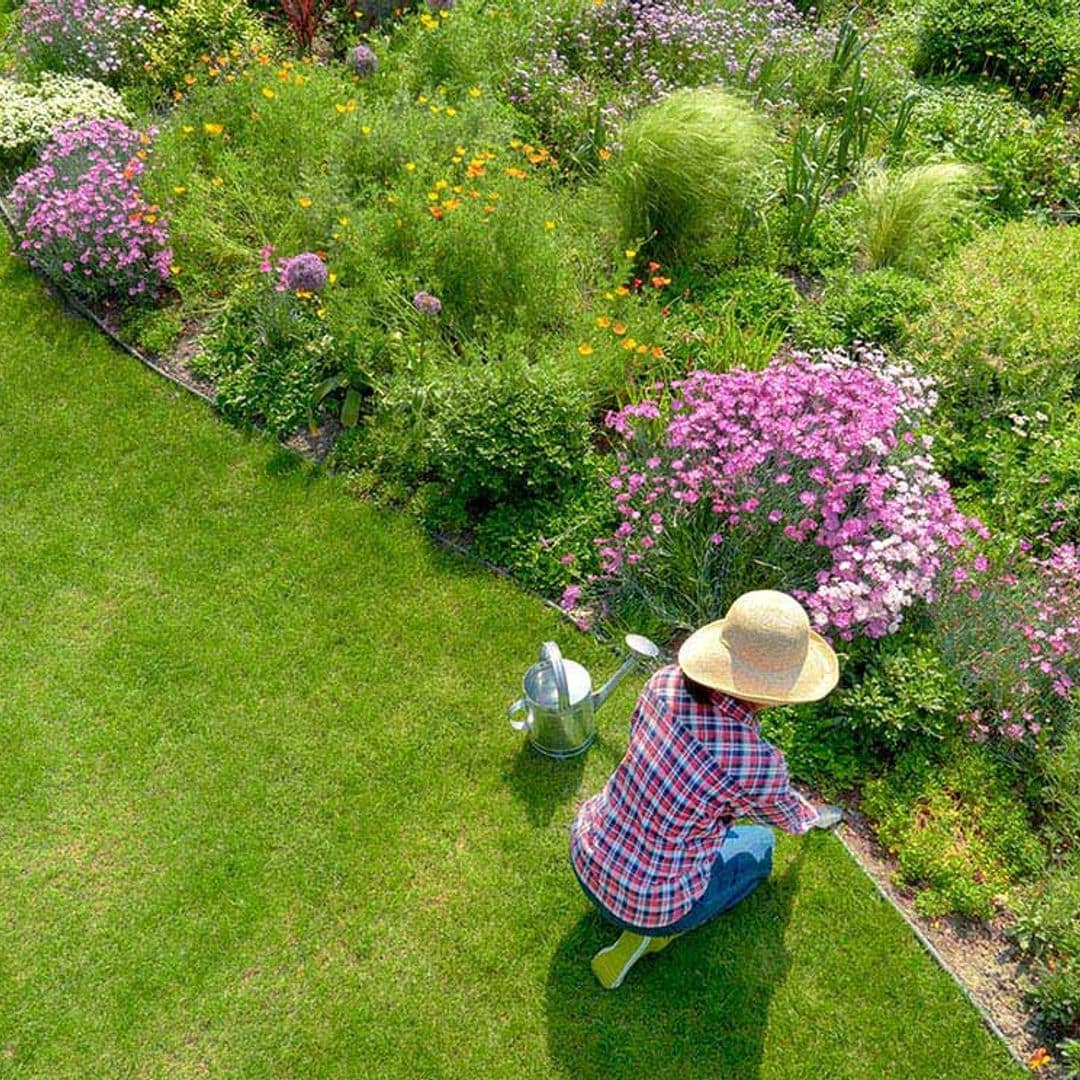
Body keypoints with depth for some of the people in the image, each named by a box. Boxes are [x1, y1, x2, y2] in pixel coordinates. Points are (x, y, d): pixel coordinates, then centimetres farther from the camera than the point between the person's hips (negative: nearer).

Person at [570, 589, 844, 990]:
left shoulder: (665, 682, -17)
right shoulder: (759, 764, -28)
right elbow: (784, 814, -2)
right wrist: (812, 818, 23)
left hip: (585, 856, 5)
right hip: (649, 903, -5)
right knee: (759, 845, 23)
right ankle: (647, 932, 10)